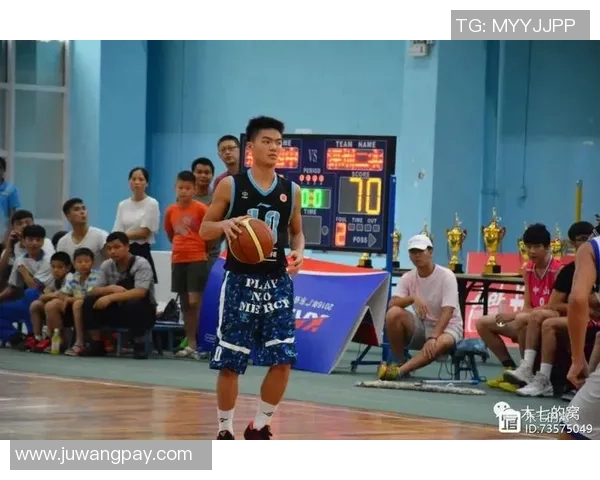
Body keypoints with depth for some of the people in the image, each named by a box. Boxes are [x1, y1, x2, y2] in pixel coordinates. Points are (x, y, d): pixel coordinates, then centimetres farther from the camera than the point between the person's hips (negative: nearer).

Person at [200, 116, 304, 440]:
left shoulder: (291, 191, 5)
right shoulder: (231, 186, -3)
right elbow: (204, 230, 2)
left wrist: (298, 252, -4)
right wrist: (225, 224, -20)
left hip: (277, 283, 3)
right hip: (240, 282, -3)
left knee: (283, 361, -4)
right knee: (229, 363, -1)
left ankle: (259, 427, 13)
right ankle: (225, 430, 14)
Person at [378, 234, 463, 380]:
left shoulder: (446, 276, -14)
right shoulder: (408, 278, -1)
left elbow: (447, 312, -22)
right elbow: (392, 303, -13)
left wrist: (433, 337, -34)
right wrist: (413, 298, -32)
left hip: (446, 327, -4)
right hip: (420, 327, 4)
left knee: (442, 343, -41)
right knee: (393, 313, -25)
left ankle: (400, 370, -44)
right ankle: (399, 361, -13)